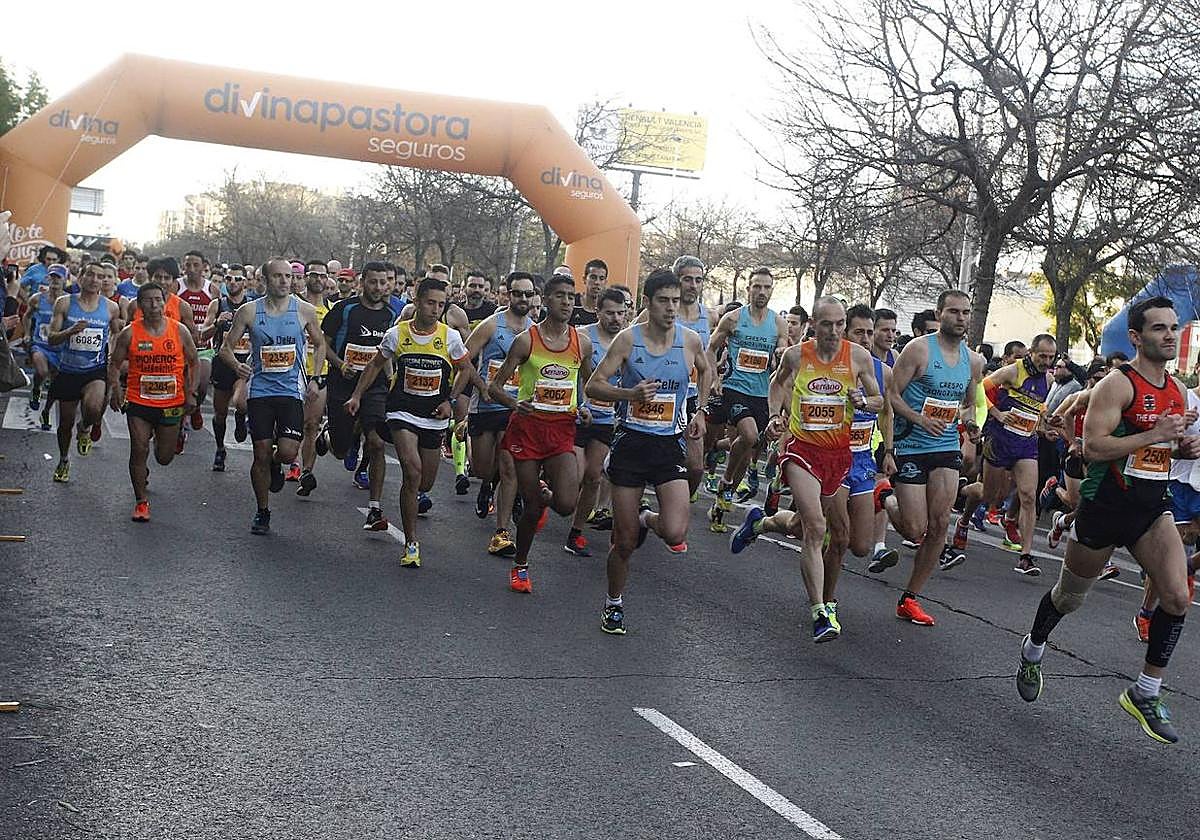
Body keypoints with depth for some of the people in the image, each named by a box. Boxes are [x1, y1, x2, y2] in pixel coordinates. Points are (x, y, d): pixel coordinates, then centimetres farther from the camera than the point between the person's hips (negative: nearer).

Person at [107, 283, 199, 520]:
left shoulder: (180, 331, -2)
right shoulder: (129, 334, -4)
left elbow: (194, 362, 7)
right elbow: (114, 364, 4)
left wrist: (191, 393, -2)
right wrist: (115, 388, -12)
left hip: (171, 403, 1)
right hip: (138, 402, -1)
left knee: (165, 457, 10)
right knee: (139, 451, -5)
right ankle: (141, 501, 10)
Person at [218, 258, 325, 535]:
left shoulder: (304, 310, 0)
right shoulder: (249, 311, -1)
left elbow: (319, 345, 15)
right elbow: (226, 347, 5)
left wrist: (314, 378, 3)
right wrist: (236, 365, -16)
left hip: (292, 390, 0)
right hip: (260, 390, 0)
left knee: (288, 452, -14)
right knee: (261, 455, 2)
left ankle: (276, 465, 25)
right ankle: (262, 512, 19)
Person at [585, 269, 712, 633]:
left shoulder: (690, 340, 0)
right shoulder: (628, 339, -6)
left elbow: (706, 372, 23)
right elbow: (594, 386, -7)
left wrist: (700, 412, 12)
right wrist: (631, 393, -24)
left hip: (670, 444, 2)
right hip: (631, 442, -1)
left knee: (675, 533, -16)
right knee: (625, 541, 3)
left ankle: (646, 519, 20)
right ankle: (614, 603, 27)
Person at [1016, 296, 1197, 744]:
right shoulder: (1117, 384, -15)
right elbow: (1093, 446, -23)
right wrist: (1156, 434, -26)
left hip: (1154, 507, 6)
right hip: (1107, 505, -5)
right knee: (1070, 596, 13)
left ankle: (1145, 693, 1)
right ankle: (1032, 651, 42)